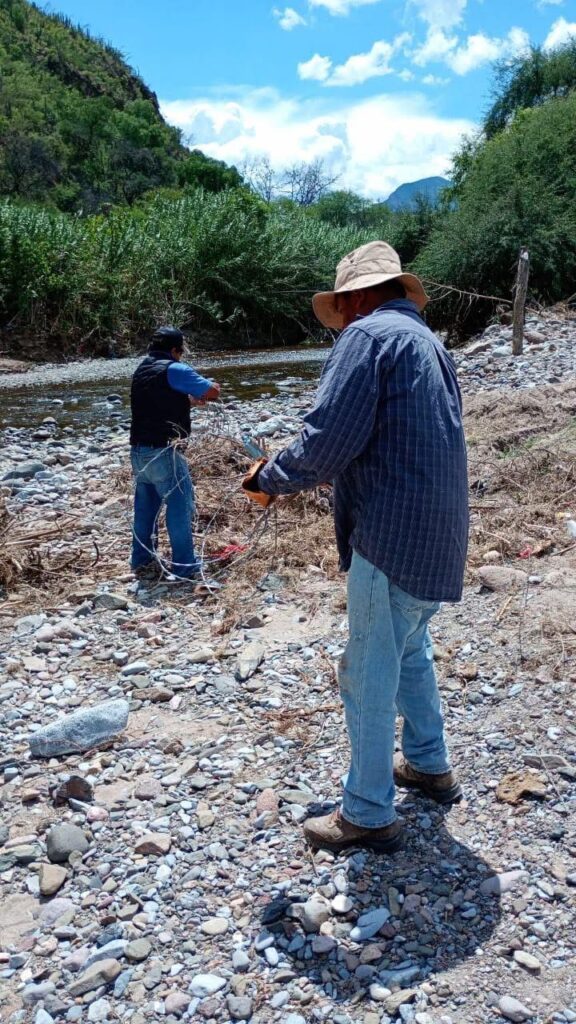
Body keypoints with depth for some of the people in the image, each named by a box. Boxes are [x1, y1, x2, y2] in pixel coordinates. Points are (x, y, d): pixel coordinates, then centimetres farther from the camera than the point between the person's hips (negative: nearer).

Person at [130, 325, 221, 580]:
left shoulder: (142, 370, 16)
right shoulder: (174, 369, -9)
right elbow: (212, 391, -11)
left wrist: (191, 399, 20)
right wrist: (207, 389, 11)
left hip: (138, 451, 8)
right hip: (163, 452, -8)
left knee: (145, 508, 15)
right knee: (180, 507, 0)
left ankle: (143, 563, 21)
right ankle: (185, 567, 4)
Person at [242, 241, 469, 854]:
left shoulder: (369, 334, -10)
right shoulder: (428, 343, 19)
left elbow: (326, 442, -20)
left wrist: (270, 479, -3)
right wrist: (304, 475, 22)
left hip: (392, 540, -10)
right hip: (437, 538, 10)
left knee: (369, 676, 3)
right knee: (409, 651, 26)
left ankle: (369, 815, 17)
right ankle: (428, 764, 42)